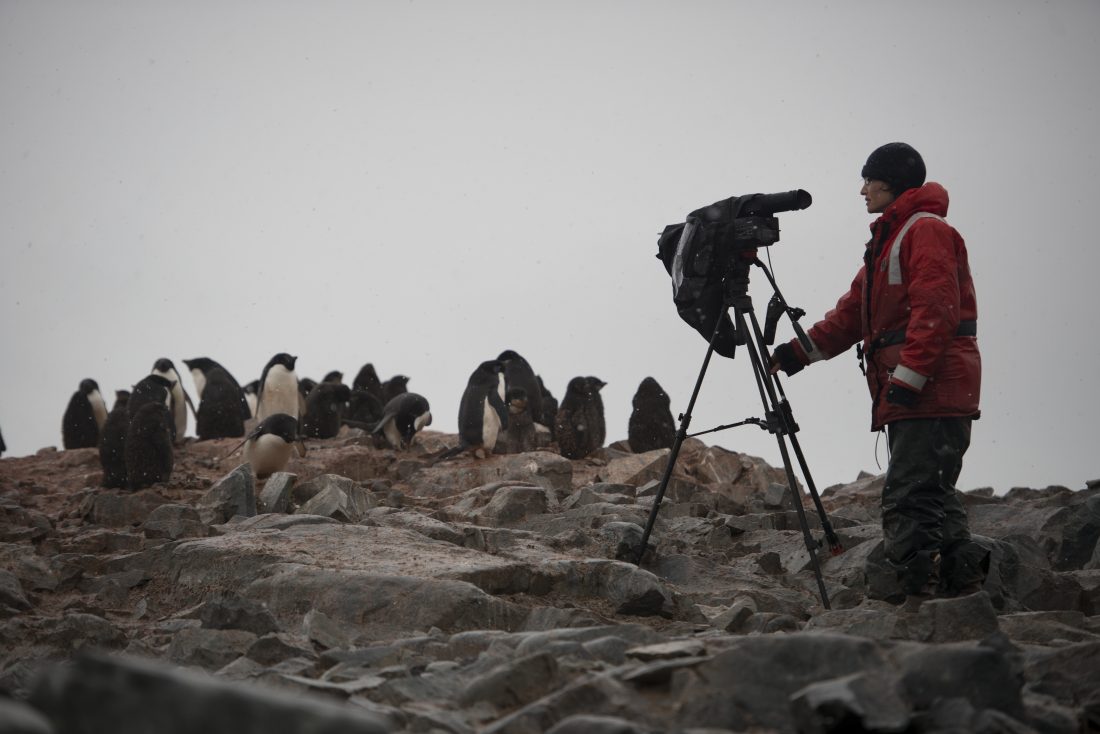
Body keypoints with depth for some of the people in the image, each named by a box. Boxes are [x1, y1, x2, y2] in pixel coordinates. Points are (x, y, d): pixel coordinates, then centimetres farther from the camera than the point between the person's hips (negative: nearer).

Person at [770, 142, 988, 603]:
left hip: (932, 392, -10)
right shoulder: (888, 239, 25)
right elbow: (852, 313, 26)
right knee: (931, 496, 9)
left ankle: (919, 590, -17)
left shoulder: (926, 231, -6)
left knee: (908, 500, -15)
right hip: (905, 395, 10)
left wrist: (909, 375, -23)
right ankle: (962, 581, 11)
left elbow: (935, 310, -18)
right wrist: (801, 350, 17)